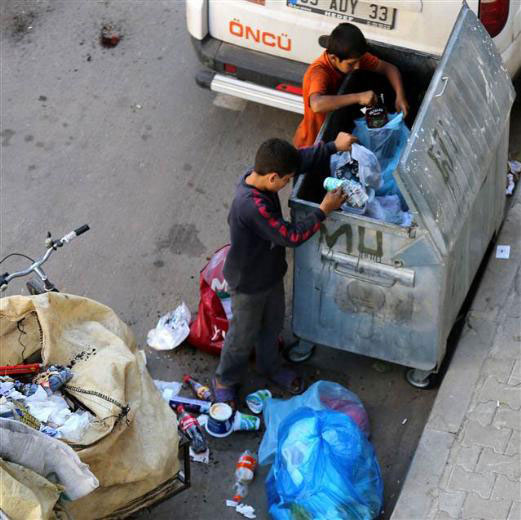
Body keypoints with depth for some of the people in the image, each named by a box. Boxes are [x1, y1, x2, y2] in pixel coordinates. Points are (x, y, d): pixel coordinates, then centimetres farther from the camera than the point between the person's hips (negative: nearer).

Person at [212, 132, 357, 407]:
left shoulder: (258, 175, -16)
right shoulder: (253, 206, -42)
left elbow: (302, 158, -3)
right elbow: (291, 235, -34)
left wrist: (334, 146, -13)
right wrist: (324, 210, -26)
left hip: (271, 272, 8)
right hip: (249, 283, -8)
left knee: (273, 325, 30)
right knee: (243, 336, 17)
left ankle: (270, 366, 56)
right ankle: (225, 379, 43)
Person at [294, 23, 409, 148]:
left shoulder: (354, 57, -14)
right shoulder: (319, 72, -34)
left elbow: (389, 68, -3)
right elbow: (317, 104, -54)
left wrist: (400, 96, -21)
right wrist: (358, 97, -53)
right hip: (312, 144, -6)